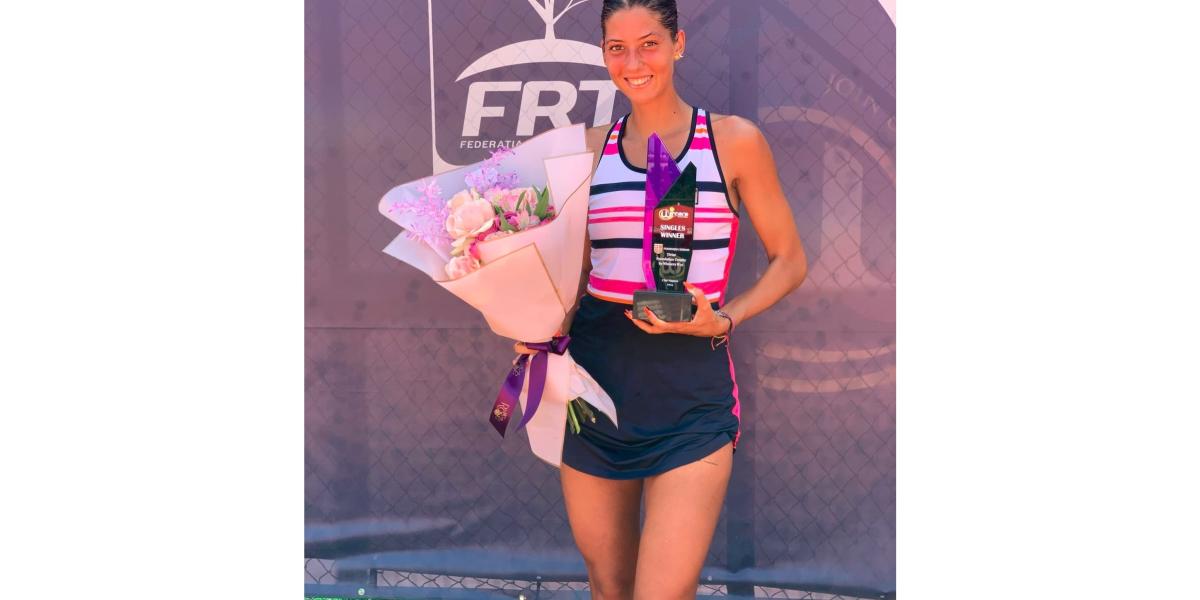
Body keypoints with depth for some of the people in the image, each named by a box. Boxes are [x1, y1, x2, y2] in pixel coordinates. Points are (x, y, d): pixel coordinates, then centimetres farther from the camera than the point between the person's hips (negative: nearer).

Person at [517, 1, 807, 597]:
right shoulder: (592, 148, 9)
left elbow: (788, 260, 5)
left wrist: (722, 320, -11)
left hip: (691, 391, -3)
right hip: (594, 378, 4)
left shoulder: (734, 140, 0)